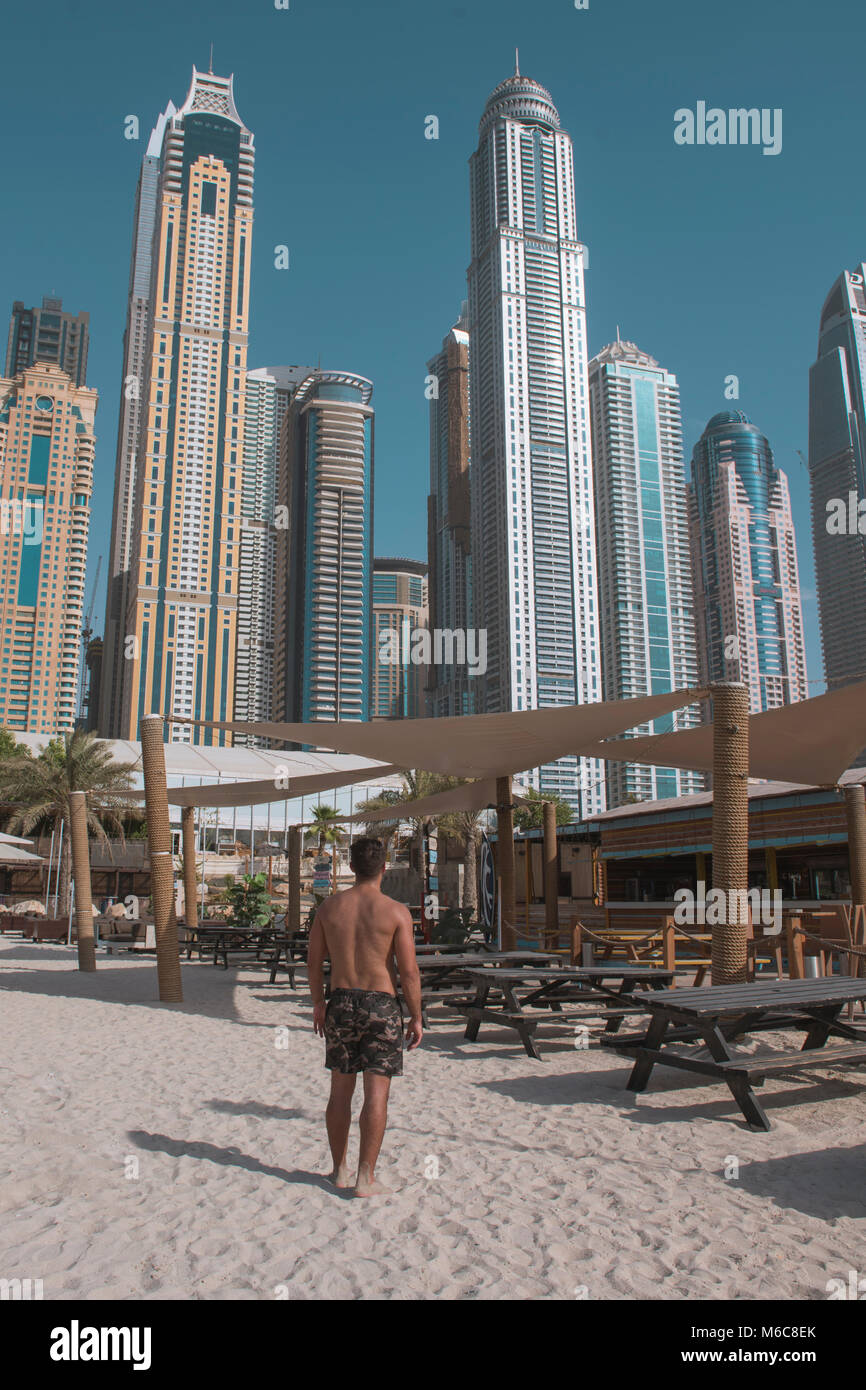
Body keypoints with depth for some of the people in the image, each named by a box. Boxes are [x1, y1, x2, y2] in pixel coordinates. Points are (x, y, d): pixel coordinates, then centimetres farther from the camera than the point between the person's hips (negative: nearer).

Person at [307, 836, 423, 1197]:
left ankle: (339, 1170, 26)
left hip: (341, 1003, 4)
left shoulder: (329, 907, 0)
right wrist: (416, 1017, -1)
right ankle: (366, 1178, 7)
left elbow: (314, 961, 7)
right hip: (381, 1005, -4)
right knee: (376, 1094, 3)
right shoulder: (396, 912, -11)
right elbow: (409, 971, -11)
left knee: (340, 1090, 15)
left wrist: (318, 1004, 20)